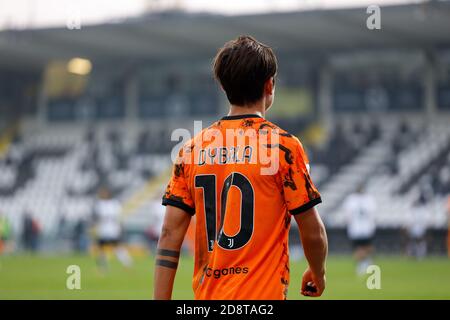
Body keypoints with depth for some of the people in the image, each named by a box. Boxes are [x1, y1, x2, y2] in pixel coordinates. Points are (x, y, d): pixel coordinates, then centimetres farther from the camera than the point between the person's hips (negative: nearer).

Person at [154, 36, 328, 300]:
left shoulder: (193, 148, 6)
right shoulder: (283, 145, -7)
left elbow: (170, 232, 3)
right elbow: (313, 232, -4)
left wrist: (161, 299, 6)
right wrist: (318, 274, 16)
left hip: (206, 295, 6)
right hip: (263, 294, -6)